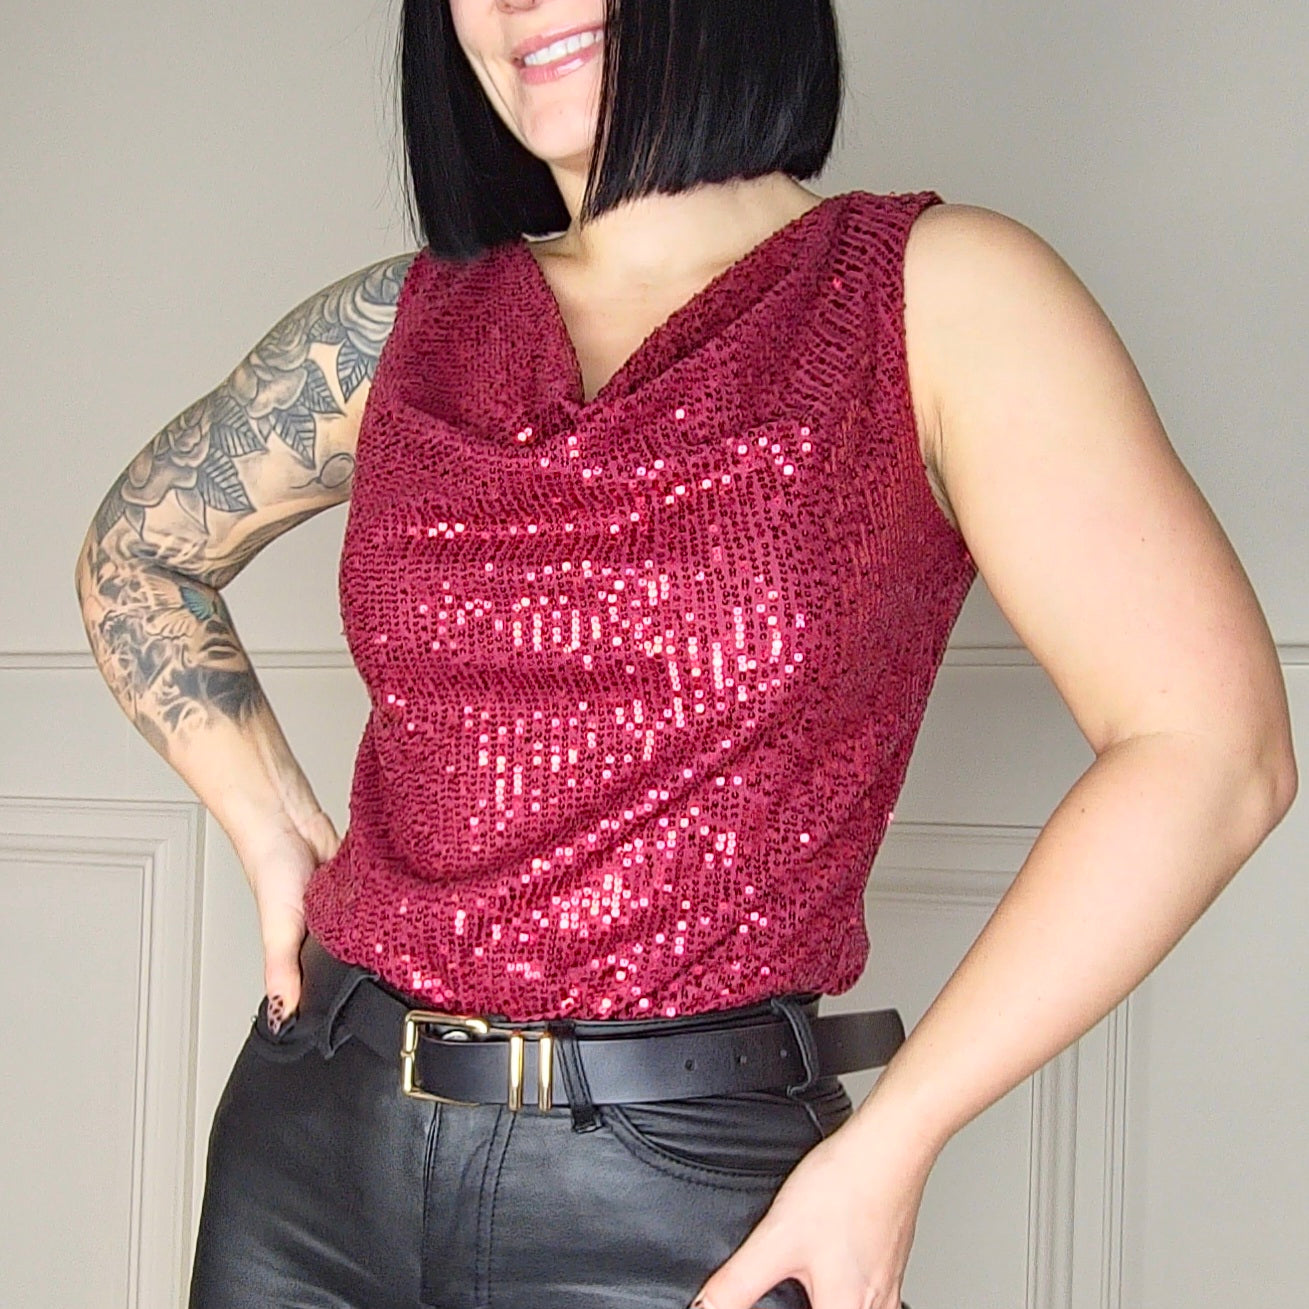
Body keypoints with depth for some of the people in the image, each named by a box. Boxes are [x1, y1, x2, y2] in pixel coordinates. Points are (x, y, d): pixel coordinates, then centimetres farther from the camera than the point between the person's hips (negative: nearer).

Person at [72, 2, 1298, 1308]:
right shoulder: (403, 324, 3)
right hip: (312, 1146, 4)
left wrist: (887, 1150, -13)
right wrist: (275, 842, 6)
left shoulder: (936, 294, -7)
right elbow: (136, 553, 20)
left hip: (683, 1192, -3)